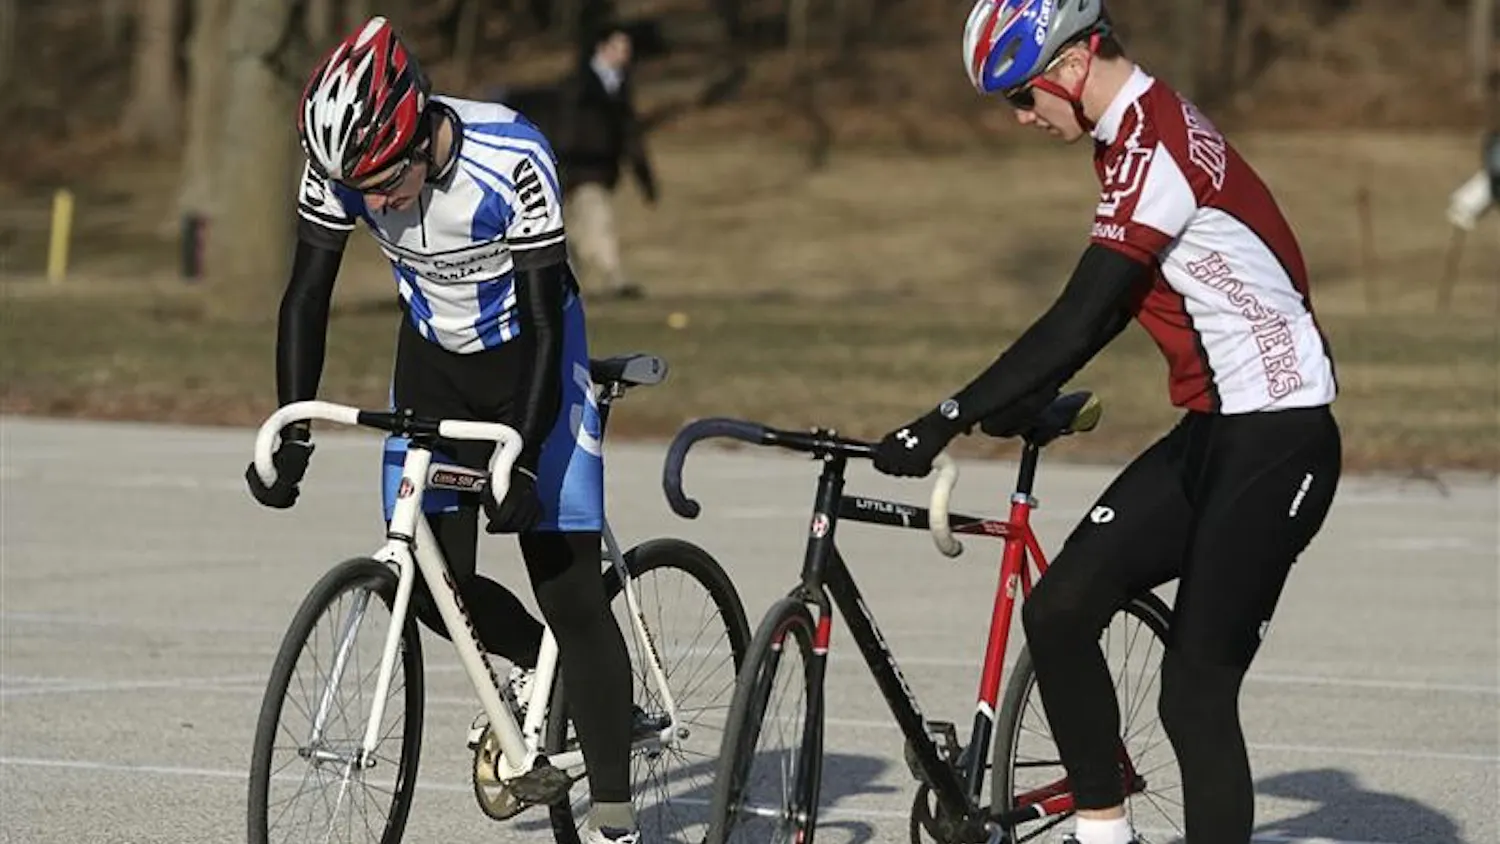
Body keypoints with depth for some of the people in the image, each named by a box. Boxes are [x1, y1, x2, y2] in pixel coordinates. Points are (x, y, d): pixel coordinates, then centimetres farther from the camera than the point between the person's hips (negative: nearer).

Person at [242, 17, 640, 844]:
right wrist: (291, 437, -15)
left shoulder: (511, 157, -33)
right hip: (433, 361, 4)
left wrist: (523, 459, -31)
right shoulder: (343, 163, -22)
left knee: (565, 582, -11)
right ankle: (544, 668, 26)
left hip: (528, 355, -4)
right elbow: (306, 297, -10)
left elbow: (545, 315, -27)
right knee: (429, 581, -5)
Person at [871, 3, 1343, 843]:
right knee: (1060, 609, -2)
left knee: (1196, 695, -9)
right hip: (1213, 429, 9)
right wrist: (1024, 402, 20)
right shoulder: (1138, 134, 11)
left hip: (1276, 440, -9)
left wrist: (950, 420, -21)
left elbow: (1079, 321, -23)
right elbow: (1112, 303, 23)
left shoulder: (1156, 148, -20)